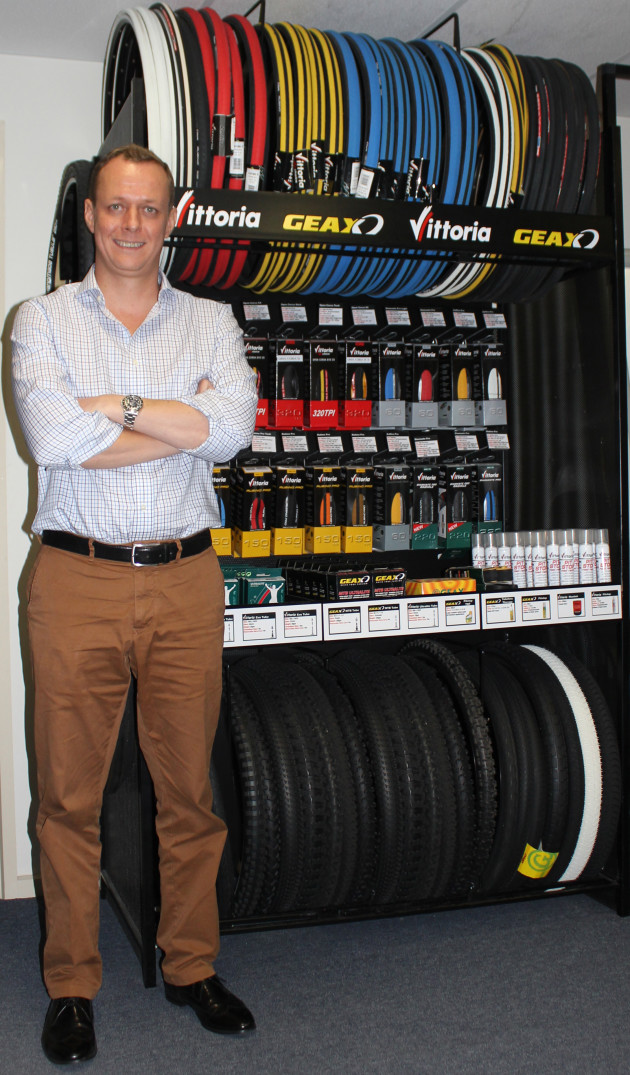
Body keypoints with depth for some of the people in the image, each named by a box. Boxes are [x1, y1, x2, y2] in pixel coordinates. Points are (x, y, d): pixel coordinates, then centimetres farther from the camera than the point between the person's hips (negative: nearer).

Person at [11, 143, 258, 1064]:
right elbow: (54, 439, -12)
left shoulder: (210, 323, 10)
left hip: (186, 581, 2)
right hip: (77, 580, -1)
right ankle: (71, 985, 20)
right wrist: (182, 419, -8)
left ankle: (192, 966, 26)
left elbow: (233, 428, -8)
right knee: (69, 794, 5)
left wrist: (118, 406, -10)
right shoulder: (44, 320, 6)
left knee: (189, 787, 9)